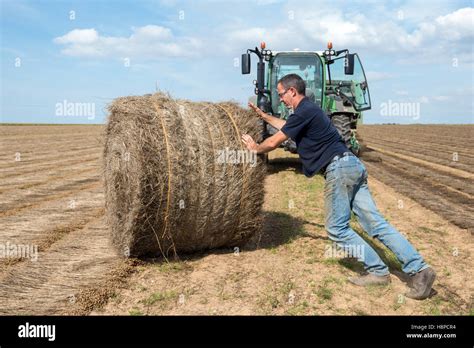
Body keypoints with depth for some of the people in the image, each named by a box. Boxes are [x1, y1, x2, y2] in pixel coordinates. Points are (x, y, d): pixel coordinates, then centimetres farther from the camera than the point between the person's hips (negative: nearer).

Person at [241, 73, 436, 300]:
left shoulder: (304, 112, -8)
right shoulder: (309, 110, 22)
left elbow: (274, 142, -3)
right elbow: (285, 126, 40)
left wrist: (255, 148, 17)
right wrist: (263, 115, 45)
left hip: (339, 168, -10)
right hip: (352, 165, 10)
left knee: (337, 228, 1)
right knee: (375, 223, 4)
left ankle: (377, 270, 7)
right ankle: (418, 269, 1)